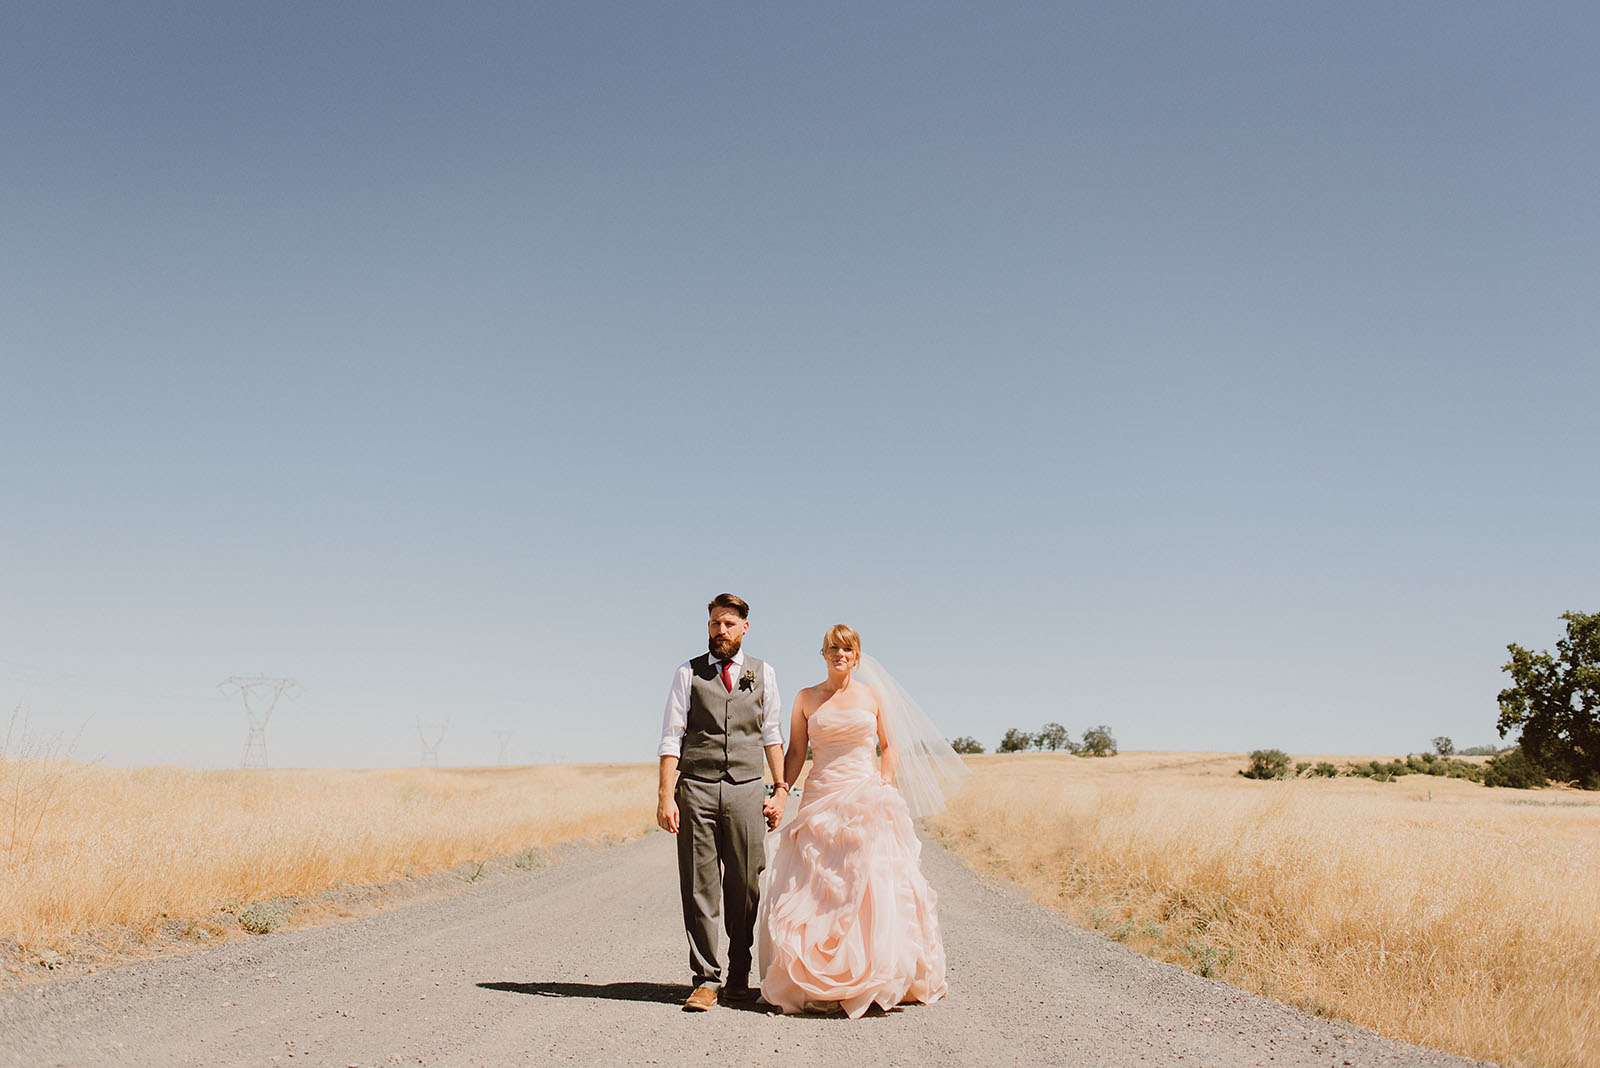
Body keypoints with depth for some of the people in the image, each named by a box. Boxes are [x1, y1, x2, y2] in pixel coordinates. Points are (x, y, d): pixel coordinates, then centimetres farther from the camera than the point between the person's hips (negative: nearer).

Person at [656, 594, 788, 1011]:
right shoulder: (689, 674, 6)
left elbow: (773, 736, 13)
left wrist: (780, 789, 7)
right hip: (696, 790, -1)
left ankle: (739, 976, 19)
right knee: (699, 888, 0)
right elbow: (671, 739, 2)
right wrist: (665, 796, -6)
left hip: (746, 790, 1)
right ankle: (706, 979, 9)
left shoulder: (763, 674, 12)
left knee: (745, 888, 4)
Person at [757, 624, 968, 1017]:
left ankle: (876, 978, 3)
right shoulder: (806, 699, 8)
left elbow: (890, 747, 11)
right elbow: (795, 753, 7)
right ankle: (816, 982, 5)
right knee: (814, 890, -3)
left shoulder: (874, 695, 8)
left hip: (868, 800, 0)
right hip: (821, 800, 1)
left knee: (874, 885, -6)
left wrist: (884, 786, -4)